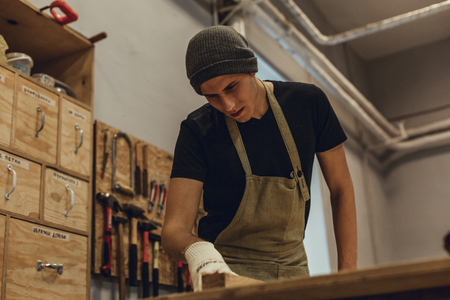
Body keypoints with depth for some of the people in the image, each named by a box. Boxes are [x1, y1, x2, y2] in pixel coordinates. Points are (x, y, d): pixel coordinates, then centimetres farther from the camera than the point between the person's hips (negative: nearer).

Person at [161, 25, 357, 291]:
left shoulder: (308, 103, -4)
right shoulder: (198, 131, -10)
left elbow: (341, 190, 3)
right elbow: (174, 228, -16)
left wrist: (348, 273, -4)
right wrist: (196, 249, -40)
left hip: (293, 268, 3)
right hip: (224, 271, -2)